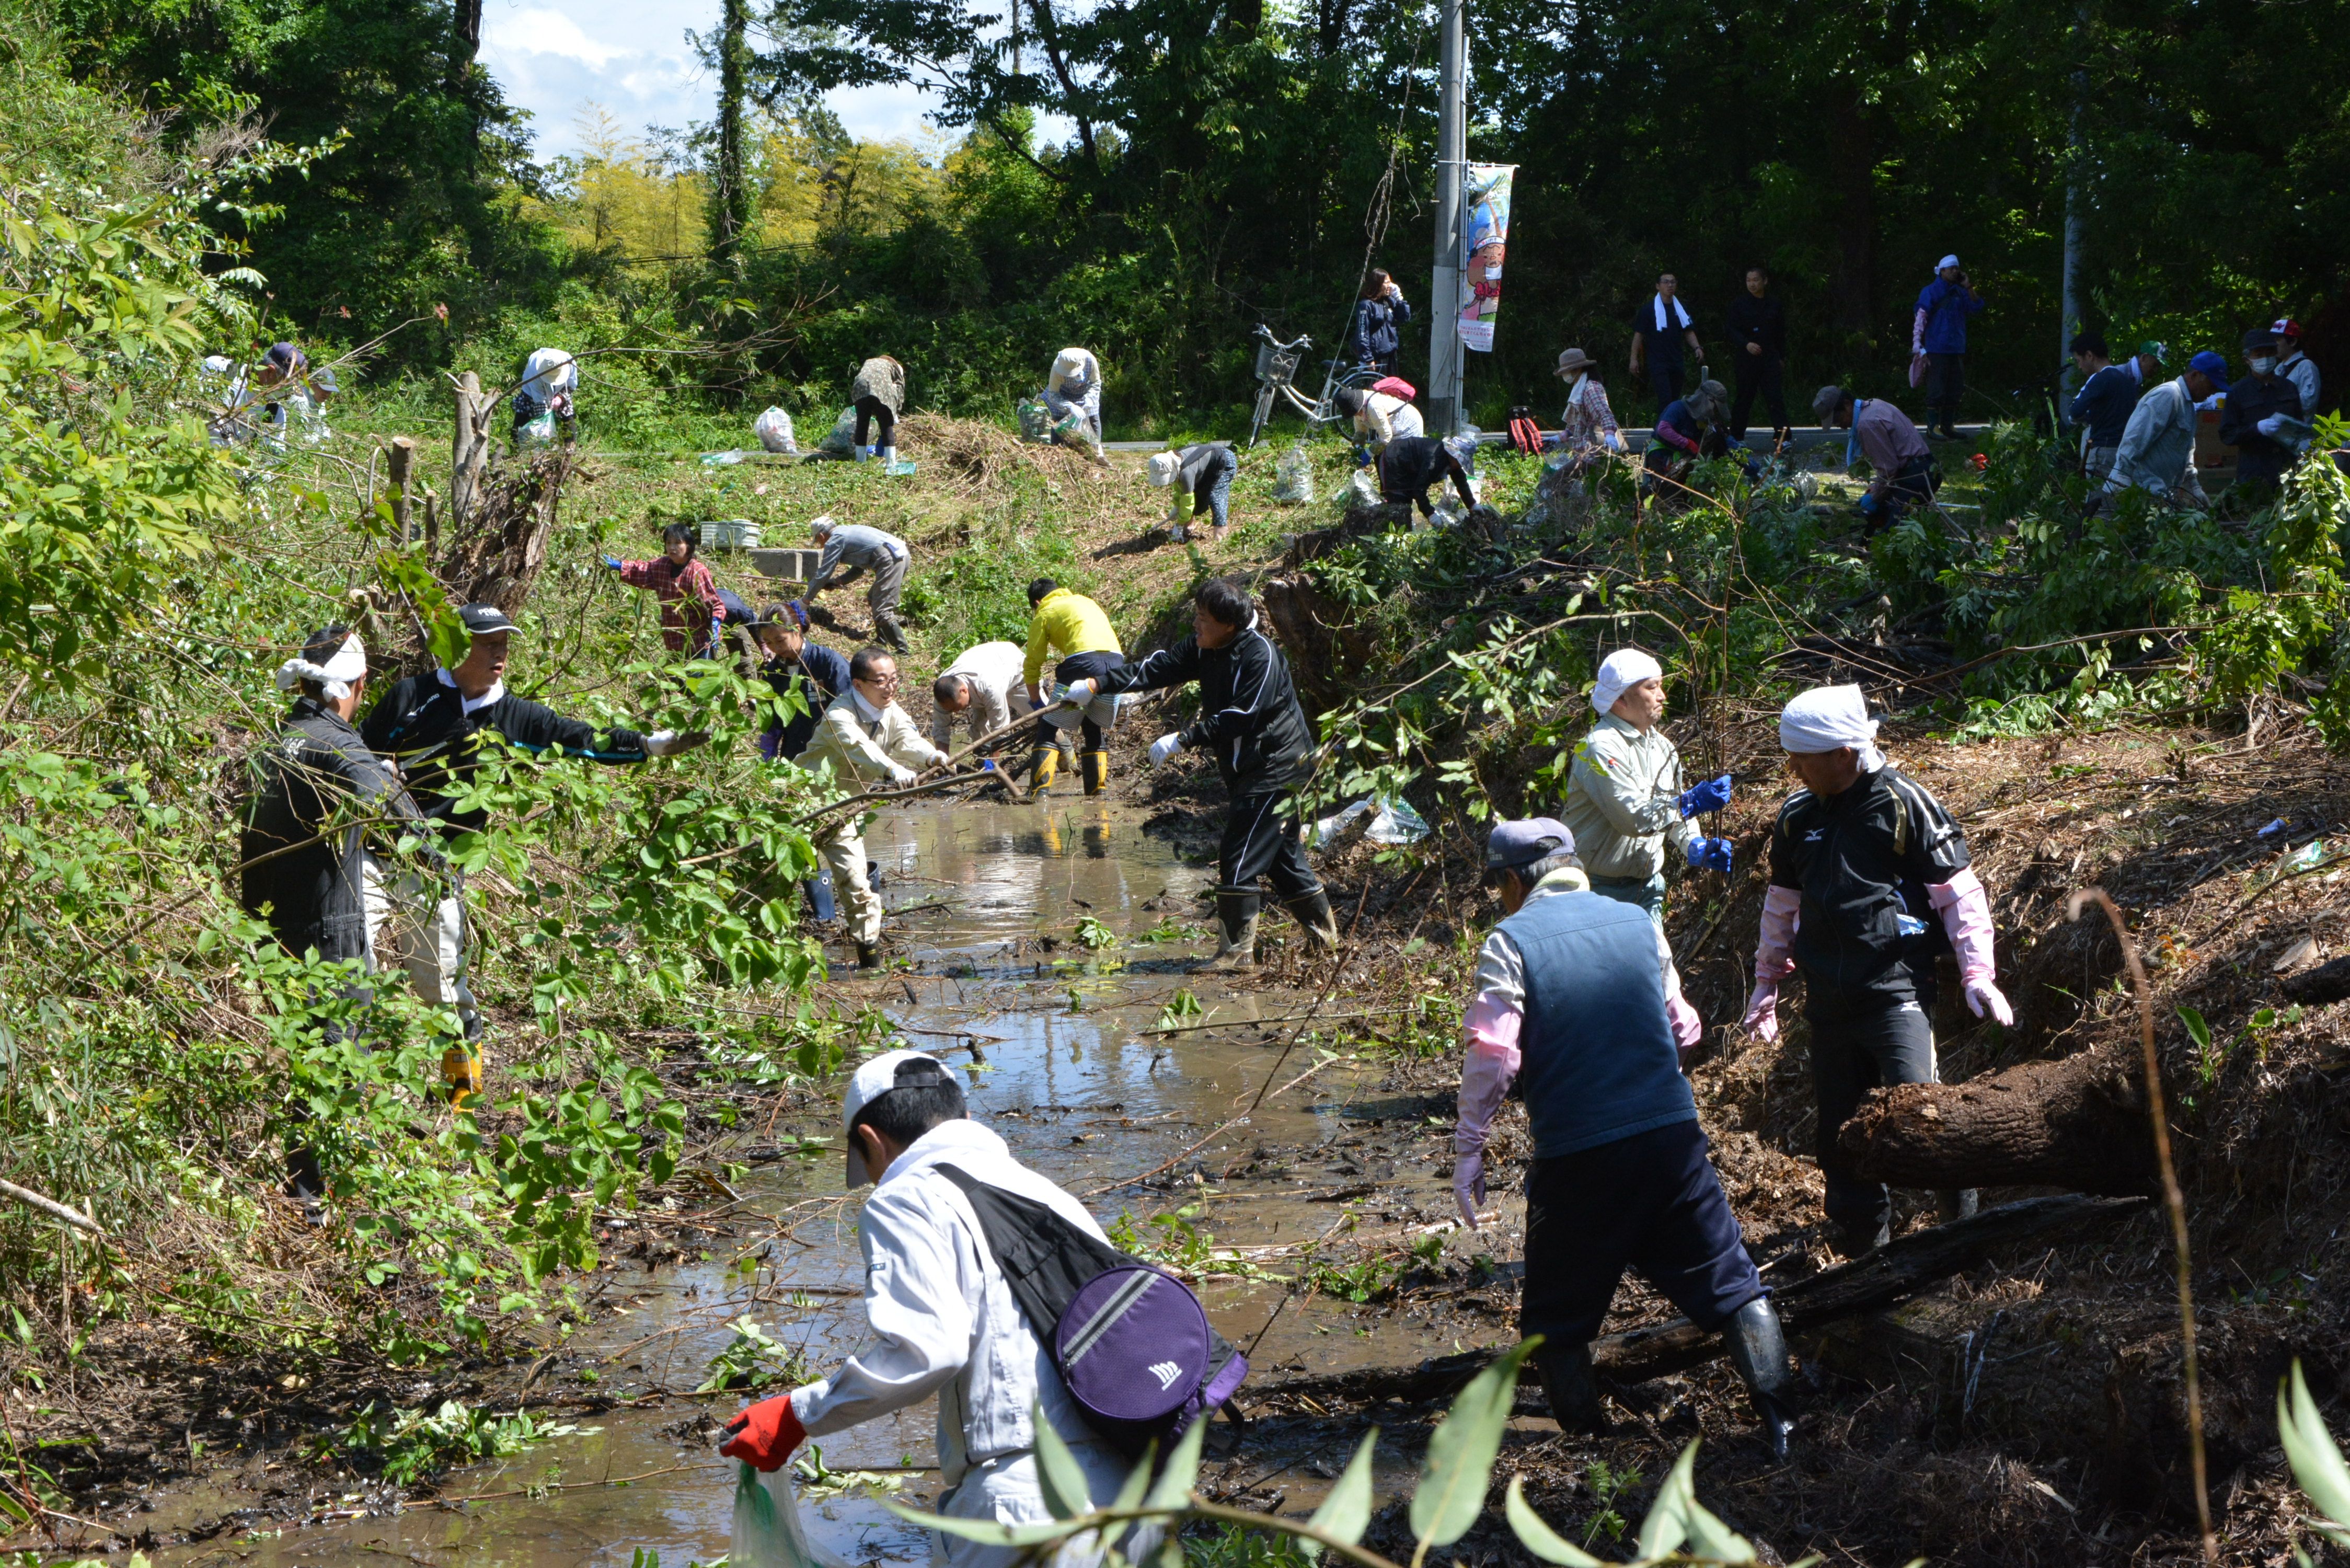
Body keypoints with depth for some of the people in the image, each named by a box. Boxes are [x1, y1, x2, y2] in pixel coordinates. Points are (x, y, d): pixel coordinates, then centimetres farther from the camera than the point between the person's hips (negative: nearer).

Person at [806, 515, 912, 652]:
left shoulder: (834, 542, 2)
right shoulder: (848, 531, 29)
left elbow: (823, 574, 5)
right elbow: (859, 567, 35)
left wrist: (807, 599, 15)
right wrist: (836, 581, 32)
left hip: (890, 559, -10)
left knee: (882, 611, -9)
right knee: (874, 599, 23)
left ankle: (902, 650, -13)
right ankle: (882, 640, 27)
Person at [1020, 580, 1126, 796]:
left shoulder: (1044, 614, 16)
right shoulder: (1086, 601, 33)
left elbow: (1032, 663, 14)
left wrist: (1037, 703, 25)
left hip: (1083, 661, -5)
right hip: (1116, 662, 6)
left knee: (1049, 729, 3)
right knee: (1093, 730, 23)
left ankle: (1039, 794, -9)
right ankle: (1097, 793, 21)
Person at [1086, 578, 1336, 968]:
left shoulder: (1260, 655, -21)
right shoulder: (1204, 648, 5)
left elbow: (1239, 718, -26)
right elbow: (1159, 669, 1)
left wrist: (1183, 739, -27)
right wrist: (1098, 684, -9)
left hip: (1275, 770, -9)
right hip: (1247, 770, 9)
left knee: (1240, 860, -9)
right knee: (1283, 857, 15)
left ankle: (1237, 951, -3)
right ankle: (1324, 932, 26)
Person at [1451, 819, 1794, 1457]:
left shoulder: (1510, 941, -4)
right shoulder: (1637, 923, 9)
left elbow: (1492, 1056, -10)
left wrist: (1468, 1151, -2)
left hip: (1574, 1155, -3)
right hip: (1670, 1133, 3)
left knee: (1555, 1320, 12)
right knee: (1732, 1285, 13)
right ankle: (1780, 1424, 7)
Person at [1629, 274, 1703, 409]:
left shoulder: (1681, 309, 11)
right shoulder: (1649, 309, -4)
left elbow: (1688, 332, 15)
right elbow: (1638, 335, -2)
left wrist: (1697, 348, -3)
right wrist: (1634, 359, -6)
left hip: (1676, 362, 5)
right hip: (1657, 361, -5)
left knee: (1675, 400, 9)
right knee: (1665, 399, -16)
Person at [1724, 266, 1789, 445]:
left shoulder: (1774, 306, 9)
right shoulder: (1739, 304, 2)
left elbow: (1781, 334, 15)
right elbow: (1731, 329, -4)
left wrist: (1782, 358, 10)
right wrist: (1746, 344, -19)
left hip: (1770, 358, 2)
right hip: (1746, 359, -2)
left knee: (1776, 399, -8)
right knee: (1744, 398, 3)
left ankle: (1781, 437, -12)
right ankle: (1736, 435, 14)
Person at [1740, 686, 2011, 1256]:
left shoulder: (1904, 804, -6)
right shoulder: (1797, 815, 11)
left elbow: (1961, 893, -3)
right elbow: (1781, 905, 24)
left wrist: (1978, 974, -9)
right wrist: (1766, 984, 26)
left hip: (1896, 989, -6)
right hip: (1828, 997, 6)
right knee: (1840, 1133, 7)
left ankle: (1966, 1225, -1)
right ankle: (1864, 1247, 18)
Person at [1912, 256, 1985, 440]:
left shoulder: (1960, 292, 13)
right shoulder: (1930, 292, -5)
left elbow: (1977, 309, 8)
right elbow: (1920, 319, -10)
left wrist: (1969, 288, -1)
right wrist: (1918, 347, -18)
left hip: (1957, 350, 6)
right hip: (1936, 350, -6)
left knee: (1955, 390, 10)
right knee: (1936, 391, -7)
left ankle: (1948, 427, 18)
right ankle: (1932, 427, -2)